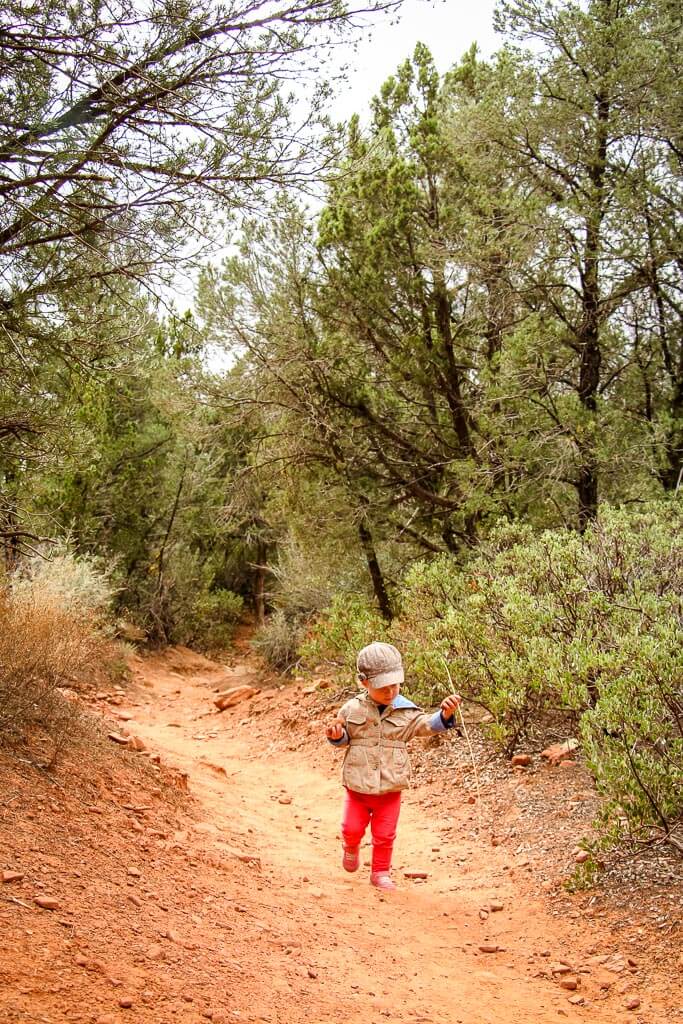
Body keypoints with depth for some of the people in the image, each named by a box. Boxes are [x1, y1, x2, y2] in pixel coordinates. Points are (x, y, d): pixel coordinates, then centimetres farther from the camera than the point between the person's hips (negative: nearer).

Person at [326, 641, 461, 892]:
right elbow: (344, 738, 8)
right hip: (357, 786, 0)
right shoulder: (352, 710, -5)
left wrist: (445, 714, -37)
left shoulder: (405, 711, -6)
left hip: (390, 789, 0)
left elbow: (426, 725, -18)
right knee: (352, 828, 8)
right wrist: (337, 735, -15)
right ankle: (351, 849, 42)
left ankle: (381, 872, 28)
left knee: (384, 834, 9)